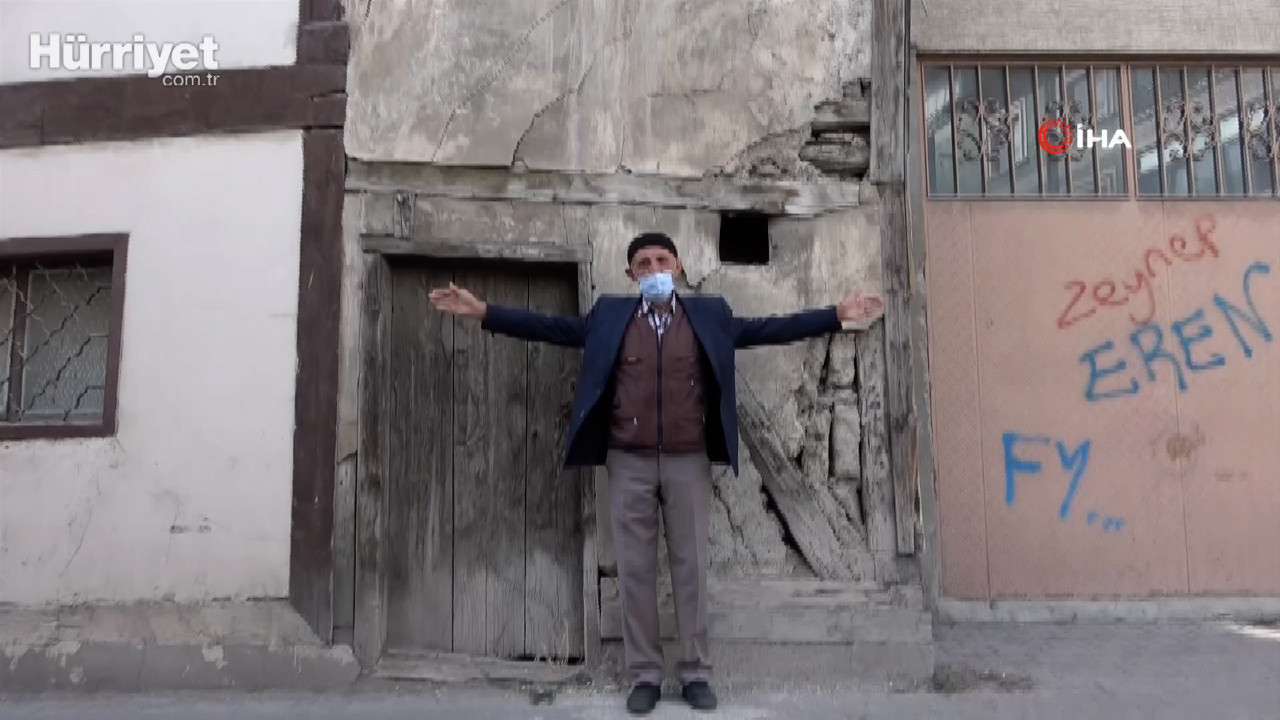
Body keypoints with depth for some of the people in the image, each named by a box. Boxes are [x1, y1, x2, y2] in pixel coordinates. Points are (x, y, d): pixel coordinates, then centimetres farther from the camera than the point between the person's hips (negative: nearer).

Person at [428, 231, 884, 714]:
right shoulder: (609, 317, 6)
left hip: (689, 461, 0)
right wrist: (481, 310, -2)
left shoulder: (709, 315, 6)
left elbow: (769, 329, 4)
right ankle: (644, 674, 16)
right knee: (635, 569, 5)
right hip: (629, 461, 1)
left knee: (691, 566, 6)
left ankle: (696, 672, 17)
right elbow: (550, 327, 4)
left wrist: (838, 314, -1)